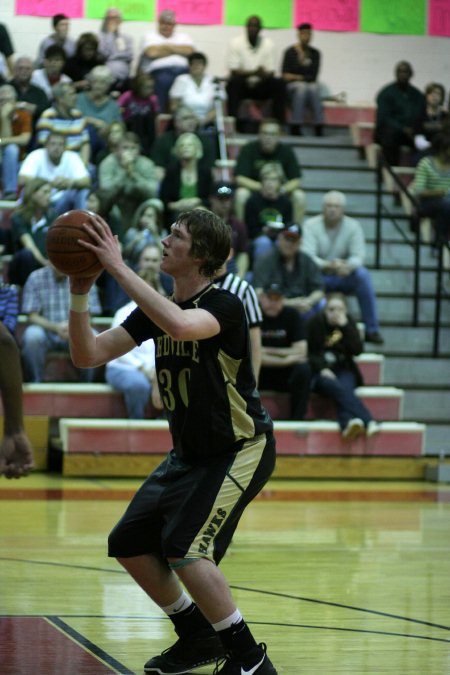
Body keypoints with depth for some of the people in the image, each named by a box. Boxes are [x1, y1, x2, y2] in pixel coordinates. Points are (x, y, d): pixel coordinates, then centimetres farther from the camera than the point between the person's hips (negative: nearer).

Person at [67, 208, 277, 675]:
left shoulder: (224, 305, -21)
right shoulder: (156, 308, 2)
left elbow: (181, 325, -45)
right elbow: (87, 355, -2)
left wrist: (117, 267, -41)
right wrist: (79, 293, -17)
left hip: (240, 450, -9)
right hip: (188, 453, 9)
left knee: (184, 546, -23)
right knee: (128, 543, 7)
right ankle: (198, 638, 24)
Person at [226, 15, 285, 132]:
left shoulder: (268, 44, -1)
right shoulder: (236, 43, -8)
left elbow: (271, 73, -4)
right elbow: (234, 71, -14)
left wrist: (263, 74, -30)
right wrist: (253, 73, -31)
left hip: (261, 85, 2)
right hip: (242, 85, -2)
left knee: (279, 84, -24)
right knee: (233, 82, -34)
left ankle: (279, 125, -22)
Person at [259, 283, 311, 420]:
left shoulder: (292, 315, -4)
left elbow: (301, 351, -11)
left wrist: (269, 351, -15)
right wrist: (285, 360, -20)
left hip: (285, 375, 1)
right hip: (259, 374, -1)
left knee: (303, 369, -29)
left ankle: (297, 420, -21)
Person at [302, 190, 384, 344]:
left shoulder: (353, 226, -4)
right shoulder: (311, 226, -10)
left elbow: (358, 256, -13)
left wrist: (347, 266, -38)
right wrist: (329, 265, -40)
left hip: (343, 278, 2)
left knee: (363, 274, -29)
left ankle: (372, 330, -22)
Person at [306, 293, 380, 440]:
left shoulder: (348, 322, 9)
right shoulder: (315, 323, 3)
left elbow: (357, 350, -2)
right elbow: (307, 352, 1)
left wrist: (345, 327, -12)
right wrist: (322, 369, -16)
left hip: (344, 370, 3)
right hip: (320, 372, -3)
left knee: (345, 388, -34)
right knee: (337, 387, -35)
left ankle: (347, 424, -61)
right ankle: (368, 422, -53)